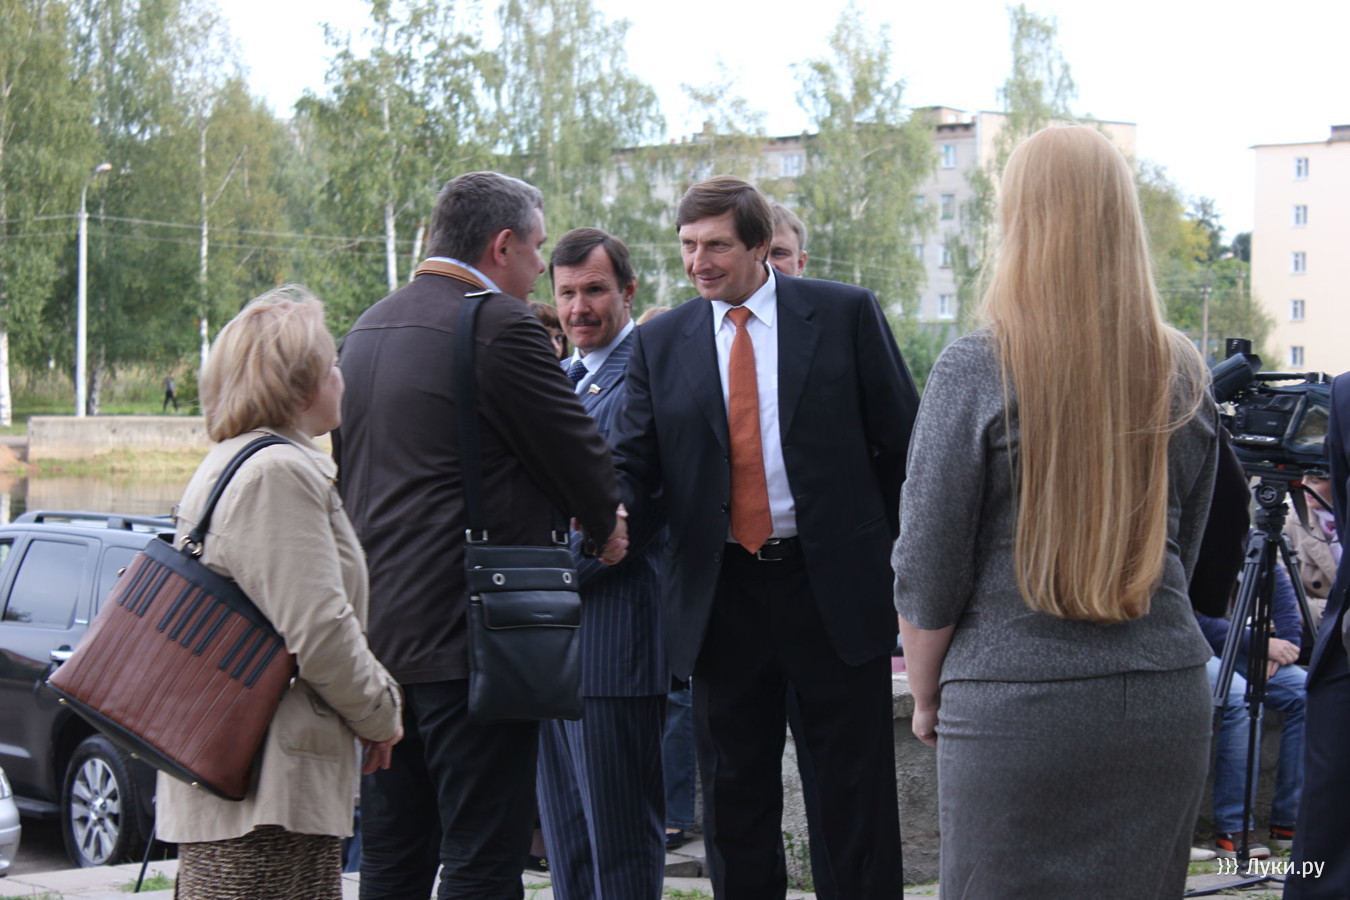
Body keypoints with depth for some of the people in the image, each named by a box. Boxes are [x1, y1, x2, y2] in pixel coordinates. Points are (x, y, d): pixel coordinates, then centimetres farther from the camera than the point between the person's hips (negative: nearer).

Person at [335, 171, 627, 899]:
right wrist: (603, 528, 15)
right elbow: (578, 454, -7)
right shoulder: (501, 325, -12)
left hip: (376, 625, 8)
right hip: (470, 630, -8)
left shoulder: (367, 329, 15)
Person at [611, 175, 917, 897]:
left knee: (857, 796, 3)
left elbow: (902, 445, 1)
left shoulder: (845, 315, -1)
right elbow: (635, 466, 4)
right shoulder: (661, 343, 6)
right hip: (723, 594, 3)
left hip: (836, 587, -2)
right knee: (734, 799, 10)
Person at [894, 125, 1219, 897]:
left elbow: (928, 567, -5)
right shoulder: (1182, 375, 4)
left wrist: (926, 696, 9)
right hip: (1168, 700, 4)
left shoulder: (978, 371, -9)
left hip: (1017, 708, -4)